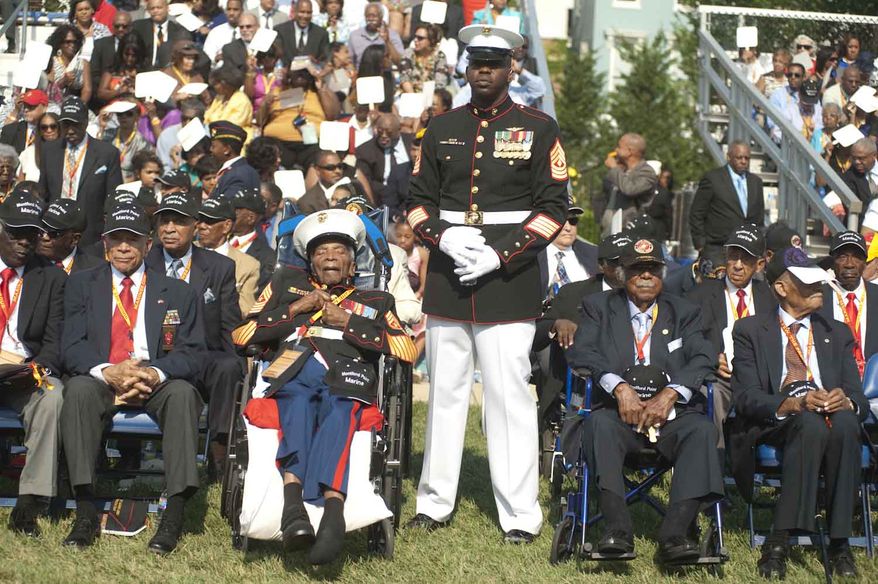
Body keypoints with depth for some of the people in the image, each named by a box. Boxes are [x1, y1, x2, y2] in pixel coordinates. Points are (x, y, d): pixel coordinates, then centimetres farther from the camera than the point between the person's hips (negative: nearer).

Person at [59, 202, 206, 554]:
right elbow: (71, 347, 3)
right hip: (100, 380, 0)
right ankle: (85, 514, -36)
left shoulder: (177, 293, 15)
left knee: (183, 392, -34)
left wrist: (155, 373, -18)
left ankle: (174, 517, -38)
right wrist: (107, 371, -19)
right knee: (78, 389, -35)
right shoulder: (82, 285, 15)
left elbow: (192, 353, 5)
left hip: (157, 382, 0)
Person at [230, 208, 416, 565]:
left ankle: (332, 509, -59)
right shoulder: (287, 284, 37)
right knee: (299, 400, -38)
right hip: (293, 371, 0)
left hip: (349, 374, 0)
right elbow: (241, 335, 25)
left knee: (336, 411, -38)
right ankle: (293, 501, -58)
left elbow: (408, 351, 14)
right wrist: (294, 310, 15)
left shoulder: (376, 302, 34)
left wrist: (348, 323, 9)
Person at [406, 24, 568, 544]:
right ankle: (436, 501, 18)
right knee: (446, 390, 9)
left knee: (510, 396, -5)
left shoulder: (539, 129, 1)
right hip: (446, 277, 4)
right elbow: (420, 199, 13)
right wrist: (444, 236, -8)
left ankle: (520, 514, -1)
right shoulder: (443, 130, 11)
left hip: (509, 281, -4)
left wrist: (500, 255, -12)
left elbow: (553, 208, -3)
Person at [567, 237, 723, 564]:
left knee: (702, 429, -31)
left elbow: (702, 359, 3)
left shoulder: (683, 313, 20)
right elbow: (582, 352, -1)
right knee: (598, 424, -35)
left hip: (671, 414, 1)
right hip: (619, 413, -1)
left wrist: (670, 394, -16)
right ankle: (617, 529, -42)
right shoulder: (599, 308, 16)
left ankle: (674, 534, -39)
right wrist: (619, 387, -19)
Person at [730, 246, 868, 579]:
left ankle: (839, 543, -34)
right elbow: (746, 398, -4)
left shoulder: (838, 334, 22)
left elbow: (859, 400, 11)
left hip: (834, 422, 3)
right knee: (810, 424, -38)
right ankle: (778, 543, -39)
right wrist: (795, 404, -23)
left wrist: (847, 402, -15)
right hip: (773, 428, -3)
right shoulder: (750, 331, 11)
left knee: (845, 422, -35)